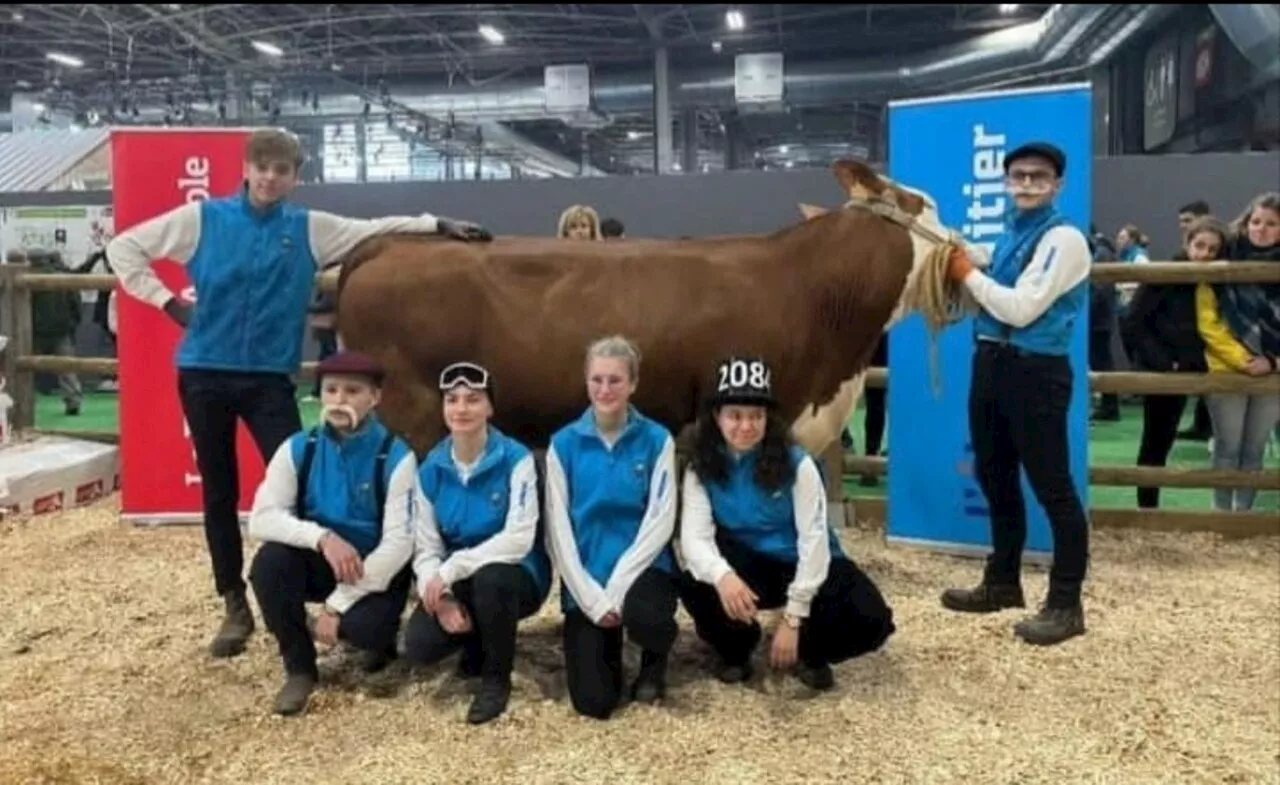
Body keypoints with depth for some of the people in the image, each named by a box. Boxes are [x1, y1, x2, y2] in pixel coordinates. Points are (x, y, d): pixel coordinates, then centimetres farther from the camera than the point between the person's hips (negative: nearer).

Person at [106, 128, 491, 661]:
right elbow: (123, 247, 7)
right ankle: (235, 607, 21)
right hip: (204, 373, 0)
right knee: (218, 492, 8)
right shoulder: (202, 218, 0)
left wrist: (439, 226, -5)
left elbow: (376, 229, 3)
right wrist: (167, 301, -1)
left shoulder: (309, 229, 3)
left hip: (270, 377, 0)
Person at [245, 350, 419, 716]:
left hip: (376, 571, -3)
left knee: (362, 627, -33)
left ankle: (380, 634, 8)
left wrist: (337, 604, -23)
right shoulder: (298, 449, -7)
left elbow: (399, 544, -20)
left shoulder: (395, 457, -17)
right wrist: (322, 538, -33)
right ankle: (299, 668, -7)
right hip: (319, 563, 3)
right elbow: (261, 519, -15)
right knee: (269, 562, -27)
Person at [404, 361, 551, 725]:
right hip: (457, 583, 4)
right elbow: (426, 547, -3)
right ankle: (479, 642, 16)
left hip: (514, 576, -4)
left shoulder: (516, 459, -16)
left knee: (489, 577, -38)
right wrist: (441, 596, -21)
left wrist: (450, 570, -28)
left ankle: (496, 678, -10)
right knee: (419, 646, -21)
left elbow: (518, 539, -25)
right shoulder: (432, 467, -2)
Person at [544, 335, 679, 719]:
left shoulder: (656, 440, -2)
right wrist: (591, 597, -13)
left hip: (641, 570, -1)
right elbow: (558, 530, -4)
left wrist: (616, 589, -17)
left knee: (643, 614, -36)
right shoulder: (564, 443, -1)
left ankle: (653, 666, 2)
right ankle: (607, 648, 28)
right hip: (585, 581, 1)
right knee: (593, 701, -9)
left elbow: (660, 522, -9)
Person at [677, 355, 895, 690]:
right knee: (695, 589, -31)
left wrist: (793, 617, -22)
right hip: (748, 565, 1)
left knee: (871, 620, -26)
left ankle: (810, 652, 8)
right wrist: (722, 575, -44)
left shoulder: (796, 464, -16)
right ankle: (735, 650, 3)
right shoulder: (702, 469, -10)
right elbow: (694, 537, -20)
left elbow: (814, 539, -18)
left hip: (806, 564, -1)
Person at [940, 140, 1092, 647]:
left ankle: (1065, 605, 9)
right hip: (991, 363, 9)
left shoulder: (1063, 238, -11)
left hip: (1036, 371, -9)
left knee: (1051, 486, -1)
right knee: (995, 480, 18)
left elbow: (1022, 309, -19)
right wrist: (962, 275, 3)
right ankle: (1002, 583, 34)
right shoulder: (1009, 233, 14)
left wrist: (968, 273, -10)